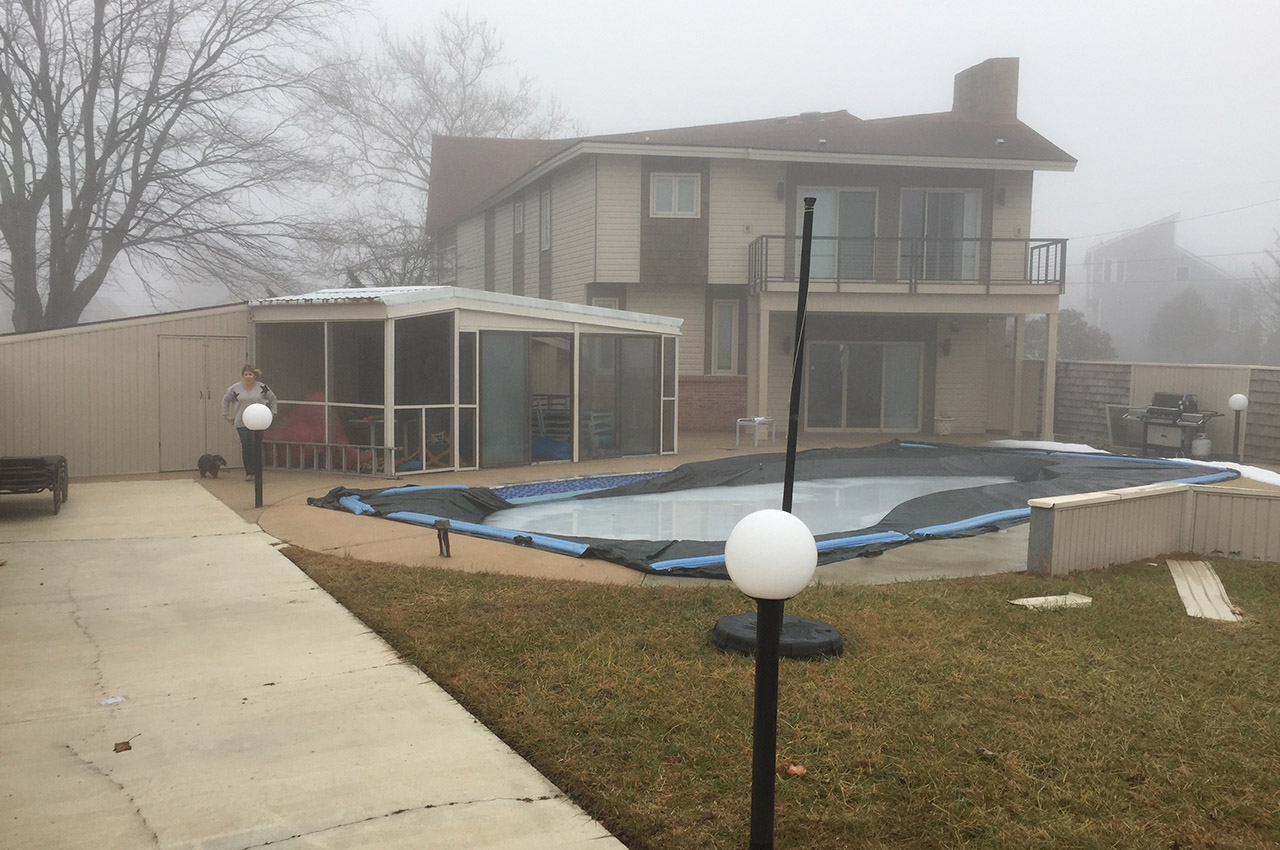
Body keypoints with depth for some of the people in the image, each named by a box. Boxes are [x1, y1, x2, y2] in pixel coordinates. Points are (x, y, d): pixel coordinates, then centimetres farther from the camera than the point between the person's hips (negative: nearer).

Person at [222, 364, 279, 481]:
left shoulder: (262, 387, 0)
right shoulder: (235, 388, 2)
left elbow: (272, 399, 15)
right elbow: (226, 400, 17)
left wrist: (272, 413, 10)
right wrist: (227, 415, 13)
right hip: (241, 423, 1)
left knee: (256, 447, -7)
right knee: (246, 447, -3)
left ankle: (257, 473, 5)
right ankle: (248, 472, 7)